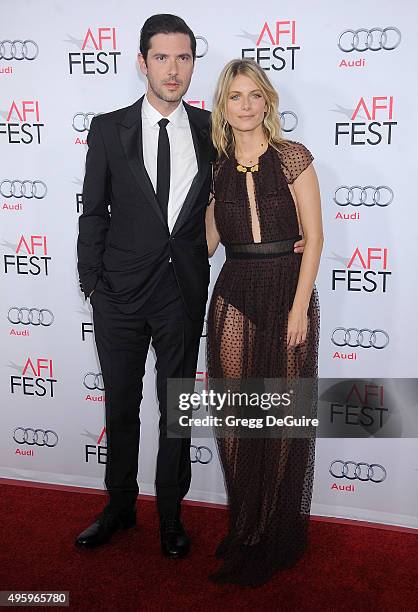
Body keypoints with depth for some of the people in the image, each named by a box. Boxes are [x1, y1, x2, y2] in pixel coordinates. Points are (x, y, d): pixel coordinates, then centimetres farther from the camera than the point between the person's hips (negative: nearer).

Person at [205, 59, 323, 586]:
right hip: (234, 298, 3)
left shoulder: (293, 158, -1)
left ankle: (279, 538, 24)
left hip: (287, 292, -3)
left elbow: (313, 237, -5)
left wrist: (300, 307, -11)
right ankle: (245, 529, 26)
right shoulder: (216, 166, 9)